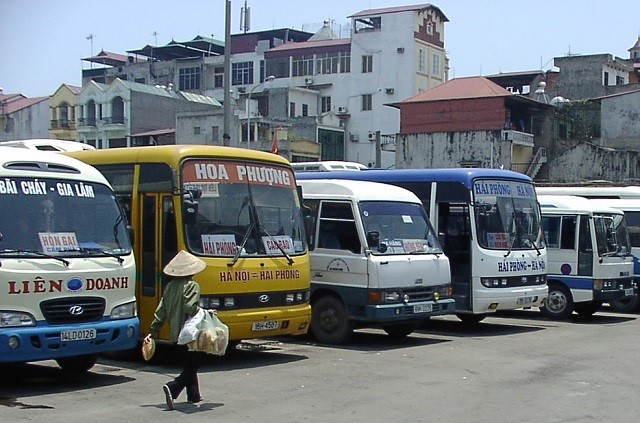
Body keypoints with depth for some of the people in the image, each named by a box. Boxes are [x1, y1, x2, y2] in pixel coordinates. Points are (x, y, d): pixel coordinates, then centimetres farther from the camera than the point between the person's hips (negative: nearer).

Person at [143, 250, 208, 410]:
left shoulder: (170, 286, 10)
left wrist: (153, 331, 14)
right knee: (191, 366, -2)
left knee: (189, 365, 20)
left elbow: (161, 311, 11)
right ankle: (172, 388, -21)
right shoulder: (192, 286, -12)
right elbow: (191, 308, -25)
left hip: (176, 334, 8)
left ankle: (193, 395, 24)